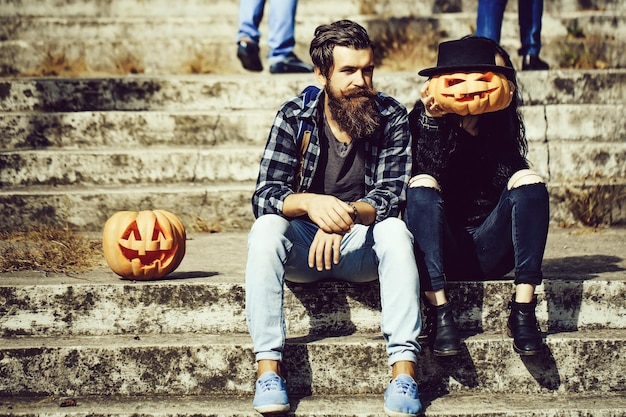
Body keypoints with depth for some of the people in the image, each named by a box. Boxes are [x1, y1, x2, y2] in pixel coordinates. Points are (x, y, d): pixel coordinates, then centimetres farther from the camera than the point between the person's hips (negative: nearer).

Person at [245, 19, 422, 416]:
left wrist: (347, 215, -39)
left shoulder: (392, 117, -8)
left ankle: (404, 372, -36)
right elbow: (264, 196, -17)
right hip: (302, 243, 0)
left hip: (362, 246, 0)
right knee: (266, 229, -30)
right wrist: (310, 203, -39)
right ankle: (268, 368, -32)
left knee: (395, 231, -31)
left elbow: (391, 196, -17)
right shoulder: (294, 116, -8)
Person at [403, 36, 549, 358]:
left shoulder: (501, 123, 4)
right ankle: (439, 313, -35)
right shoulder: (424, 118, -2)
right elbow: (429, 170, -19)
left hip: (488, 255, 2)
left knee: (529, 180, -18)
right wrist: (432, 118, -25)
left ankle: (523, 309, -27)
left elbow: (506, 179, -12)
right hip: (435, 256, -2)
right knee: (422, 186, -27)